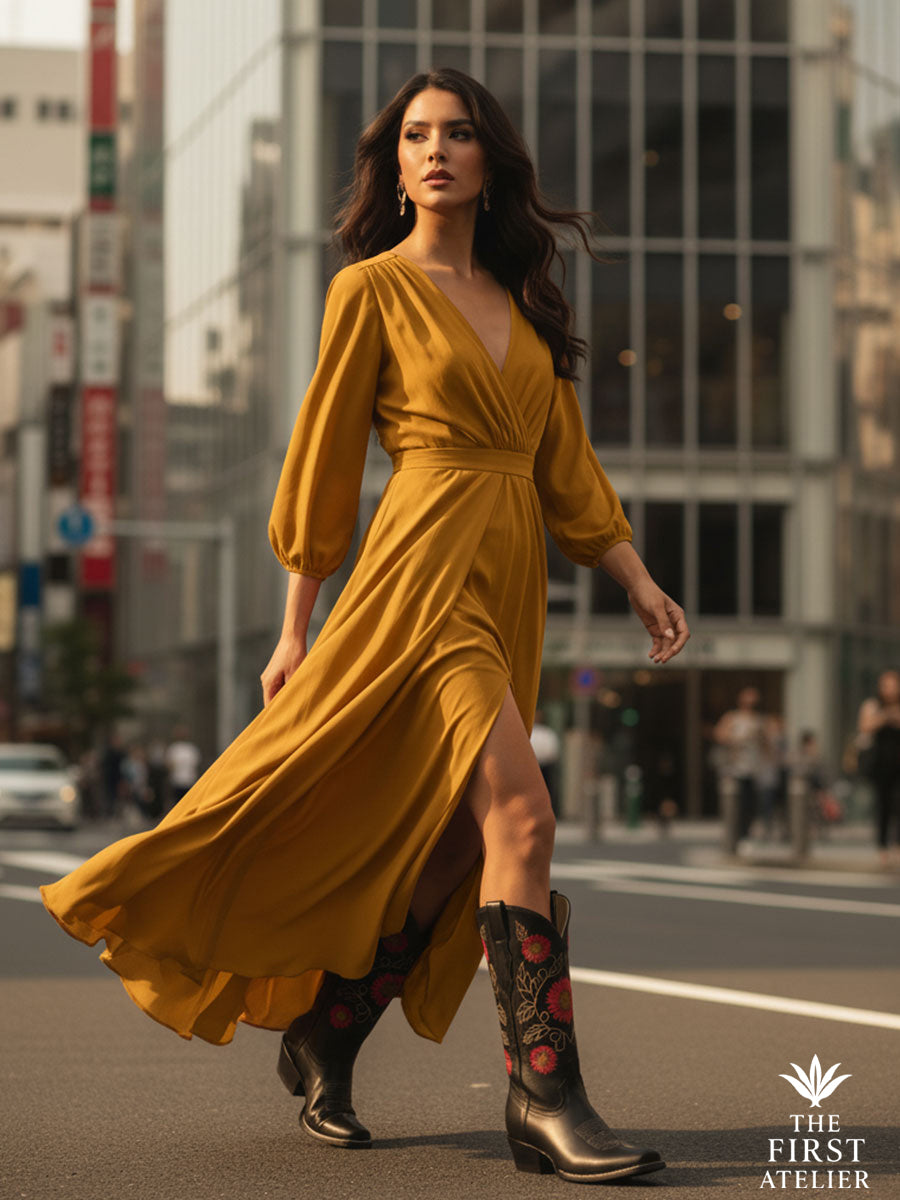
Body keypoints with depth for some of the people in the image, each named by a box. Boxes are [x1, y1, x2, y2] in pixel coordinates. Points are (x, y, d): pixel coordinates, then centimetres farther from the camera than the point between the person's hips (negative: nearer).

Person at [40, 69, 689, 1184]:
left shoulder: (519, 300, 18)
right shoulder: (372, 288, 0)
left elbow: (564, 461, 20)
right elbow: (323, 460, 0)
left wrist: (638, 580, 13)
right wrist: (296, 629, 0)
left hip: (509, 590, 7)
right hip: (425, 574, -7)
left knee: (446, 858, 7)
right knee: (518, 815, -19)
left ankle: (321, 1038, 23)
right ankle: (544, 1097, -17)